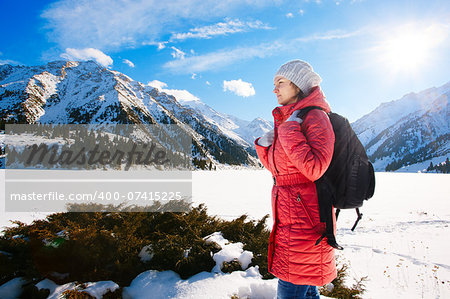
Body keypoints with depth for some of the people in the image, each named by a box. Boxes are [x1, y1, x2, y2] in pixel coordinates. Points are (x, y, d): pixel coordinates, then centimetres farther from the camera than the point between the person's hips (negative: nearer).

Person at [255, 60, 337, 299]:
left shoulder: (315, 117, -12)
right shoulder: (286, 120, 13)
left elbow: (314, 168, -26)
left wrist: (289, 130, -20)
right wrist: (264, 147, 1)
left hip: (306, 216, -9)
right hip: (288, 216, 9)